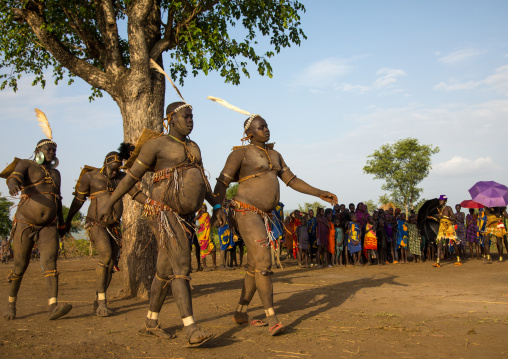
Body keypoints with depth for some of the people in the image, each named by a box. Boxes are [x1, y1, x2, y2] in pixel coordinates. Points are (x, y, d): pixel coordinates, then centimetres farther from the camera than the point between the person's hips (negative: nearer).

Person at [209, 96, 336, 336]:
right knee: (263, 260, -19)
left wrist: (319, 193, 9)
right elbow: (222, 184, -8)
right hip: (246, 212, -8)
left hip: (264, 216, 8)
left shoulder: (274, 155, 17)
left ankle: (240, 312, 23)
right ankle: (272, 319, -19)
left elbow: (292, 180, 17)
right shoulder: (240, 153, -5)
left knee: (255, 266, 10)